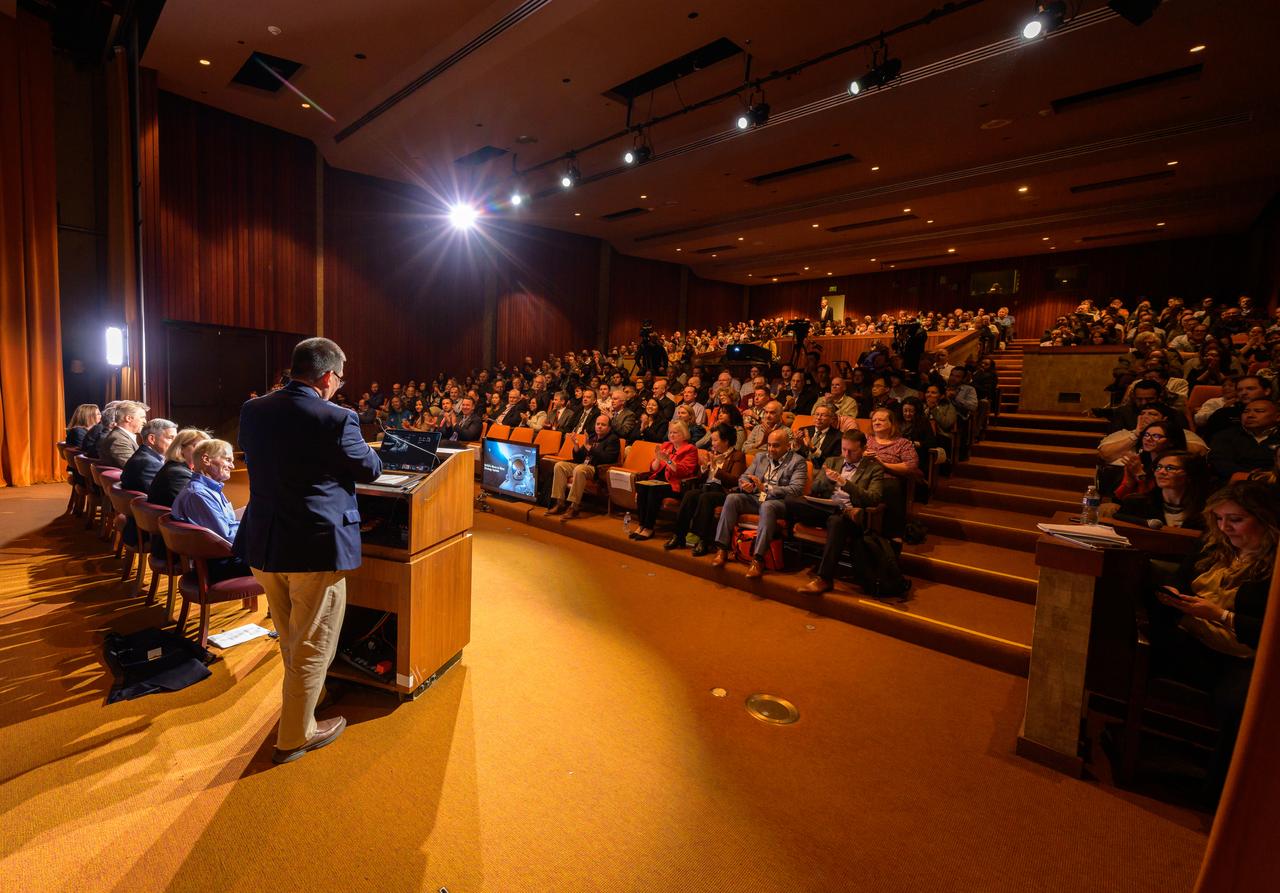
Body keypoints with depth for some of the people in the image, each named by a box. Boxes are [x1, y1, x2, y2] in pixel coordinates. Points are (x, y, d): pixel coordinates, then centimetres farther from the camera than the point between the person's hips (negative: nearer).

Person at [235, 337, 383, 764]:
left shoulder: (252, 410, -1)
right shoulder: (335, 419, -20)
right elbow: (370, 469, -7)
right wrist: (366, 447, 14)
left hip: (263, 544, 8)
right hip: (317, 547, -7)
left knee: (290, 640, 27)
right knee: (312, 647, 11)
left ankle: (300, 707, 50)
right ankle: (294, 737, 26)